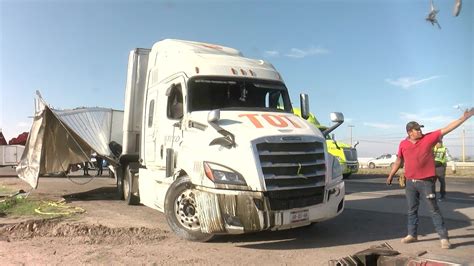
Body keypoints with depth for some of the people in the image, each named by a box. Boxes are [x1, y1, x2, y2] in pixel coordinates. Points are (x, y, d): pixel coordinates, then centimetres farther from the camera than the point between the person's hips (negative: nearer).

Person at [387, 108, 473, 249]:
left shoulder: (429, 138, -3)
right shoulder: (403, 144, 2)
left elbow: (447, 129, -5)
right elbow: (399, 161, 13)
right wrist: (391, 175, 18)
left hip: (426, 182, -3)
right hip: (410, 182, 3)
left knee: (434, 210, 2)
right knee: (412, 210, 12)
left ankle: (444, 237, 8)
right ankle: (412, 234, 23)